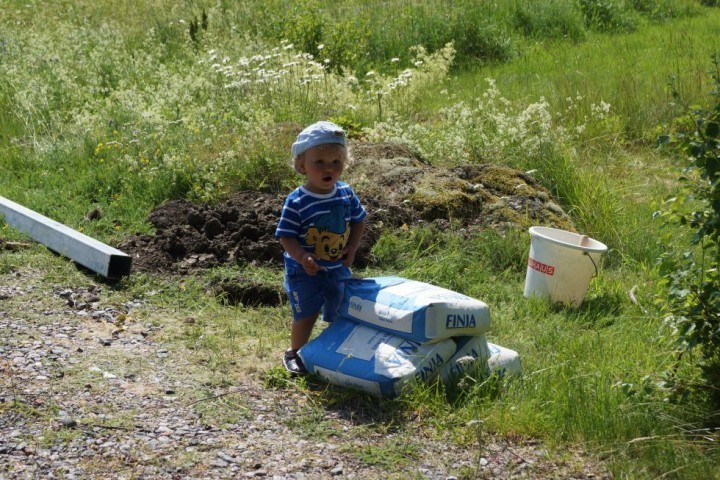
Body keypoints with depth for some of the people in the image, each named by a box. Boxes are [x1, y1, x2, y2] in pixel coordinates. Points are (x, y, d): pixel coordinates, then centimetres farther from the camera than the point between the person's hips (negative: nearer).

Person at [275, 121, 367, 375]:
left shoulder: (346, 194, -5)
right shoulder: (296, 203, -20)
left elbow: (358, 220, 9)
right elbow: (286, 236, -18)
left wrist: (352, 247, -5)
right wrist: (301, 256, -33)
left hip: (338, 267, 5)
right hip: (305, 271, -5)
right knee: (306, 315, 2)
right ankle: (294, 352, 24)